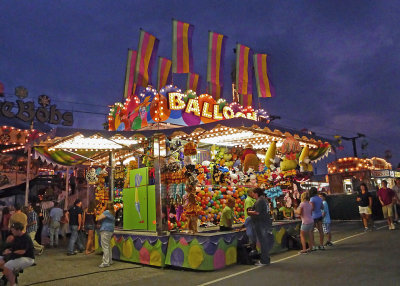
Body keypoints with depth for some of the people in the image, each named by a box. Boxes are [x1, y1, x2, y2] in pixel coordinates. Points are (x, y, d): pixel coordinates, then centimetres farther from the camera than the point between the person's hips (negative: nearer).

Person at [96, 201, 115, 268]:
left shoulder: (107, 212, -13)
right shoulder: (113, 213, 15)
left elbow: (98, 219, -14)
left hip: (105, 230, -10)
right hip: (110, 230, 10)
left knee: (105, 247, -8)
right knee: (108, 246, 17)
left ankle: (105, 262, -7)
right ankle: (110, 261, 24)